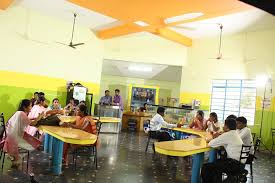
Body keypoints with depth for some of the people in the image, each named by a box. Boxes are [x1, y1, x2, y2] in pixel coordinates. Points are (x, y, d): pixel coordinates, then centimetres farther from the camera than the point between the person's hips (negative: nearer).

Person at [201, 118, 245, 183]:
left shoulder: (228, 135, -17)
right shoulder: (234, 134, 12)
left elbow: (211, 144, -14)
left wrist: (214, 138, 7)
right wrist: (217, 138, 3)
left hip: (234, 164, -10)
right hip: (239, 163, 10)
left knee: (205, 167, -11)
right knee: (217, 162, 31)